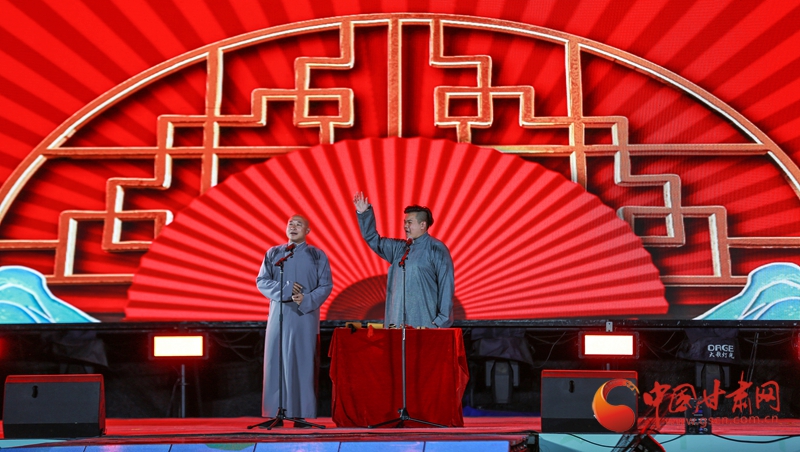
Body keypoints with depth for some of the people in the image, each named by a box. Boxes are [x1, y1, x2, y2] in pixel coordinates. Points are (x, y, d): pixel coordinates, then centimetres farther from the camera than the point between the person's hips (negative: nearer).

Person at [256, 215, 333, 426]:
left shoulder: (317, 255, 7)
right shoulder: (273, 253, 12)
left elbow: (326, 285, 1)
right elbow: (261, 281, 5)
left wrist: (307, 300, -16)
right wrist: (284, 290, -12)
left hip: (305, 315, -2)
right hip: (279, 314, 2)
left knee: (303, 363, -3)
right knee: (277, 362, -1)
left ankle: (302, 414, 1)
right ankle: (276, 413, 5)